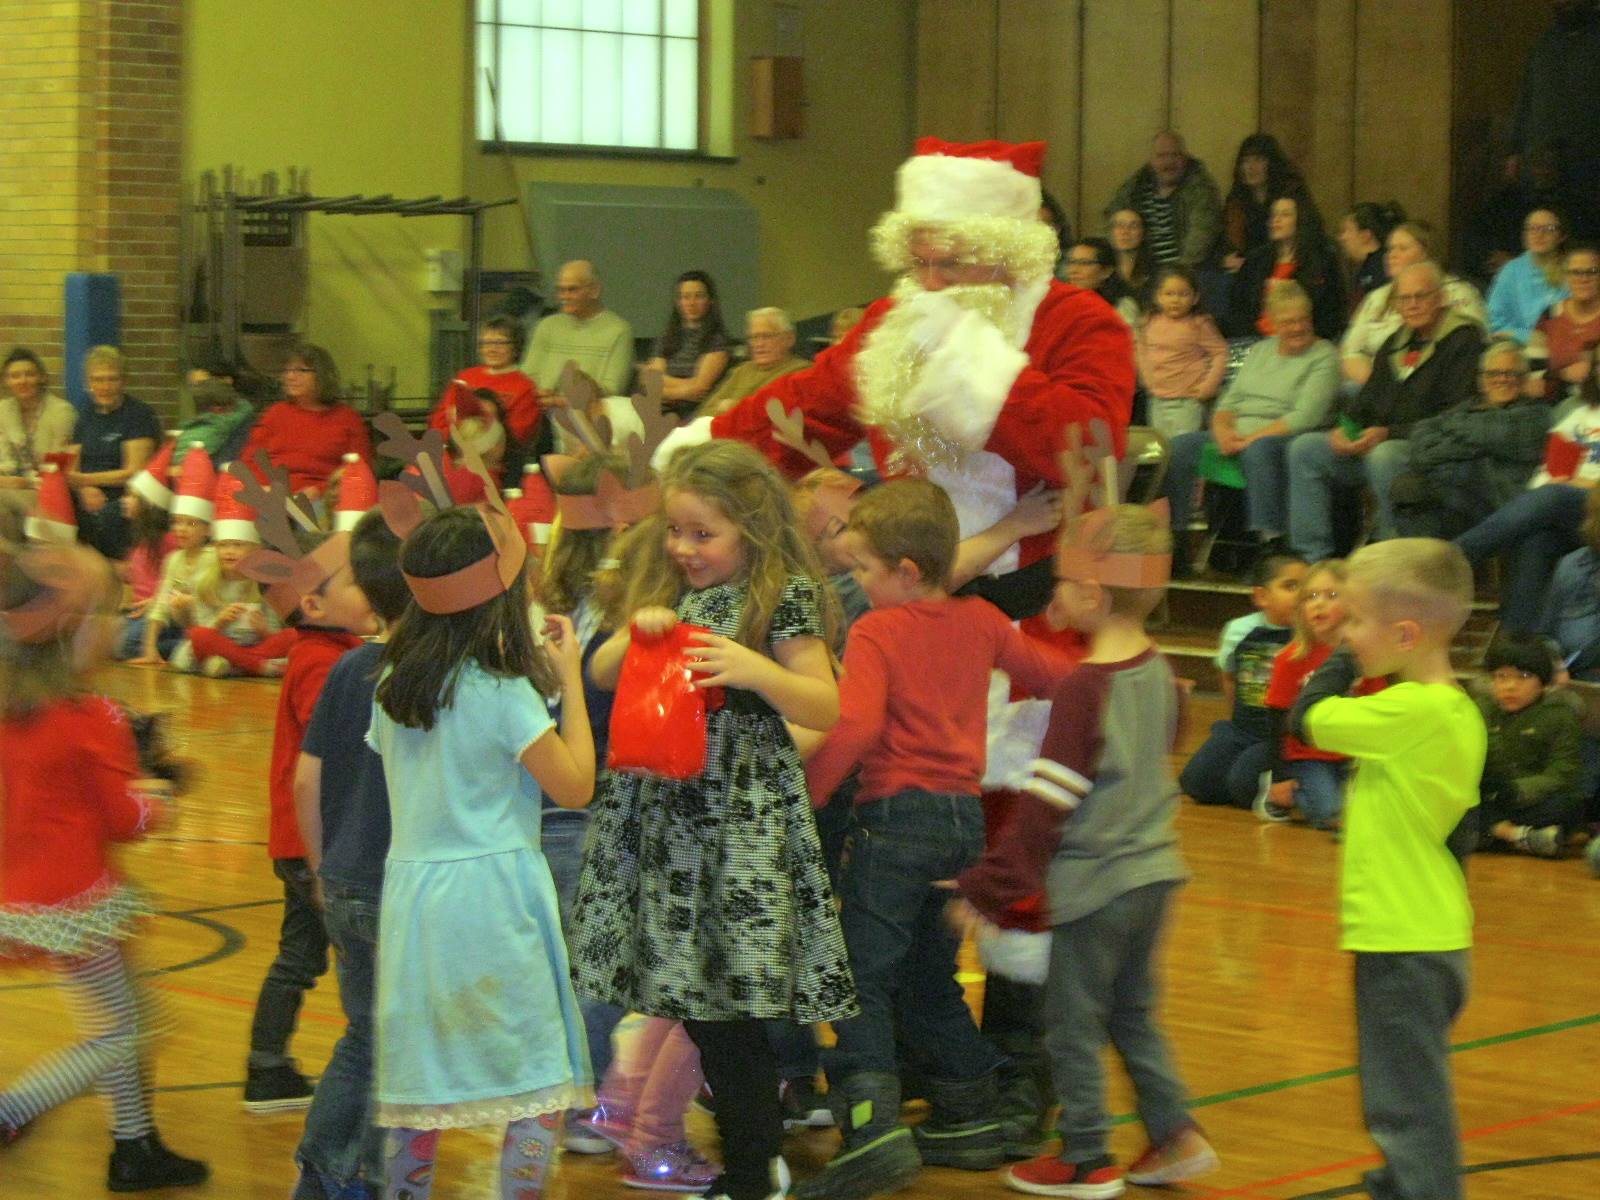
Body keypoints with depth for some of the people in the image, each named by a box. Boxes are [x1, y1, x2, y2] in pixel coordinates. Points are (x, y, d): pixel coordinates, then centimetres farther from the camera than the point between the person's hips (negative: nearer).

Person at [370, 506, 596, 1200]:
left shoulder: (392, 687, 6)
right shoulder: (505, 693, -12)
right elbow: (575, 787, -6)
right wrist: (569, 676, 0)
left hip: (409, 892, 7)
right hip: (493, 893, -7)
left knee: (419, 1087, 14)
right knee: (540, 1087, 2)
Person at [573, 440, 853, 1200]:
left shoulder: (784, 597, -6)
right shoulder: (666, 592, 12)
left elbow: (826, 709, -7)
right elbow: (601, 675, 15)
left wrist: (752, 669, -23)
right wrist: (634, 633, -5)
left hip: (743, 819, -6)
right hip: (663, 809, 6)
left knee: (728, 1010, -6)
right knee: (694, 1003, 10)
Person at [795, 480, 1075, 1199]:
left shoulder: (876, 632, -10)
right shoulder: (981, 622, 8)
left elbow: (855, 725, -24)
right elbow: (1053, 674, 19)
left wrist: (808, 792, -18)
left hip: (898, 814, -7)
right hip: (966, 814, 7)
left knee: (863, 977, -7)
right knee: (932, 977, 20)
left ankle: (874, 1127, -20)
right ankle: (972, 1118, 24)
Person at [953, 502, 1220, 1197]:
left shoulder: (1082, 688, -18)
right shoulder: (1159, 672, 4)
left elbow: (1047, 801, -18)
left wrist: (992, 886, -12)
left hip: (1095, 880, -7)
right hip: (1153, 870, 8)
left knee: (1074, 1025, 6)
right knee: (1133, 1014, 21)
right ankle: (1176, 1135, 18)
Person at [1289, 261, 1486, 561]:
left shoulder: (1464, 340, -6)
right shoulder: (1397, 342, 19)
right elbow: (1369, 399, 24)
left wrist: (1388, 433, -20)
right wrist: (1345, 429, 1)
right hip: (1377, 443, 8)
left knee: (1383, 456, -38)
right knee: (1305, 448, -4)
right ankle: (1313, 556, -7)